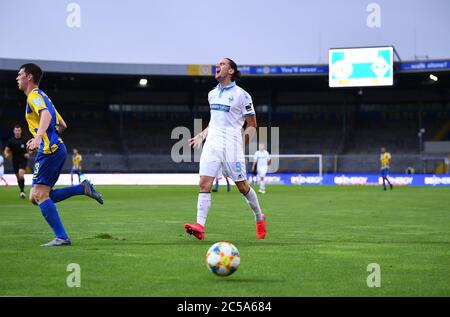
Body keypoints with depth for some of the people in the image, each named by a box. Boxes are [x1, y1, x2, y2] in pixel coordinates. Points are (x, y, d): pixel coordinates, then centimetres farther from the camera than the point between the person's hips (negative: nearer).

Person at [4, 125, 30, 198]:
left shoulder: (24, 140, -3)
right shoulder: (11, 141, 1)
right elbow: (6, 150, 4)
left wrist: (28, 154, -11)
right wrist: (6, 154, -18)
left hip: (23, 160, -3)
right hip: (15, 161, 3)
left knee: (21, 173, -23)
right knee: (18, 177, 10)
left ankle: (22, 191, -22)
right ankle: (22, 191, 28)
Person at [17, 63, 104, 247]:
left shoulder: (34, 96, -5)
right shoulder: (42, 97, 25)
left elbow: (46, 115, -27)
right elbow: (62, 126, 28)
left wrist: (38, 138, -40)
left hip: (49, 151, -10)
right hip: (57, 148, 10)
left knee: (40, 195, -10)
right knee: (36, 197, 7)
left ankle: (61, 237, -14)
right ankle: (83, 188, 4)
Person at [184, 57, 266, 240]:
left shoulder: (241, 95, -3)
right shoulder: (212, 94, 17)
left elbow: (252, 124, 0)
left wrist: (245, 141, -10)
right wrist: (202, 135, 19)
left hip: (231, 144, -5)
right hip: (211, 143, 5)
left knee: (242, 185, 2)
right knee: (204, 183, -10)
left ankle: (259, 218, 24)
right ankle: (200, 226, -17)